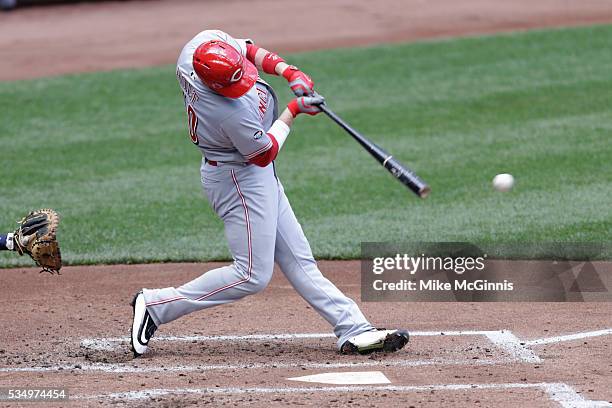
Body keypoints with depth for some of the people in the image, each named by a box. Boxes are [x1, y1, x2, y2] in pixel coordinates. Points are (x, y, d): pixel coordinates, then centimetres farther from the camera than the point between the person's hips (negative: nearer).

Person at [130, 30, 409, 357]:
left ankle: (354, 330, 12)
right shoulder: (233, 113, -37)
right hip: (239, 179, -10)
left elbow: (247, 49, 6)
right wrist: (294, 109, -10)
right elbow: (263, 153, -18)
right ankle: (155, 305, 1)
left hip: (257, 177, 10)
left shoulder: (206, 43, -16)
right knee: (253, 275, -4)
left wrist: (289, 71, -8)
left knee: (298, 259, 9)